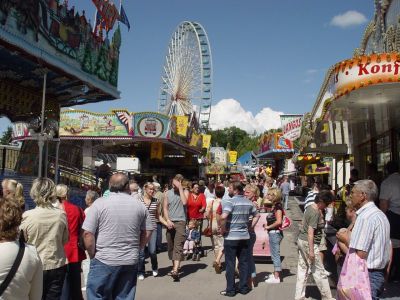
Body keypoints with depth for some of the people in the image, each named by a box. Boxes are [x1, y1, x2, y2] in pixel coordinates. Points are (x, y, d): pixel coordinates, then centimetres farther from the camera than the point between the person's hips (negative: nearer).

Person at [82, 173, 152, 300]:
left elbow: (88, 234, -10)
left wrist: (93, 256, 2)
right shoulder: (140, 206, 3)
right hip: (131, 262, 3)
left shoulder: (99, 203, -7)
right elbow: (143, 237, 10)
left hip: (104, 261, -3)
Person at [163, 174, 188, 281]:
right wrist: (167, 220, -7)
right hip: (170, 222, 4)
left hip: (180, 221, -4)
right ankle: (175, 265, 26)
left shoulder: (185, 192, 3)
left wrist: (180, 188, -13)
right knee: (170, 245, 10)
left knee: (178, 246, -13)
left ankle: (175, 270, -21)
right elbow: (165, 208, 8)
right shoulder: (168, 193, 10)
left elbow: (184, 202, -17)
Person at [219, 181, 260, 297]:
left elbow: (223, 217, -29)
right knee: (244, 263, 13)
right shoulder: (248, 202, 7)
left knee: (230, 264, 4)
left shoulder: (230, 201, -15)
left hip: (231, 237, -6)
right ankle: (244, 287, 20)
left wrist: (223, 229, -15)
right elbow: (257, 215, 18)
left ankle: (230, 290, 11)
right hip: (244, 236, 6)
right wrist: (250, 227, 14)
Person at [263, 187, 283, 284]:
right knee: (275, 254, 18)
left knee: (275, 254, -2)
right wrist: (267, 225, 6)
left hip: (275, 233, -10)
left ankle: (276, 278, 6)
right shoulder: (275, 206, 11)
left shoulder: (277, 206, -17)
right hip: (273, 233, 10)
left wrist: (268, 227, -15)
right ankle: (276, 274, 29)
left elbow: (278, 221, -25)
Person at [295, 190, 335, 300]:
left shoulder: (310, 207, 5)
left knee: (303, 270, 14)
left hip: (302, 240, 9)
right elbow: (310, 232, -25)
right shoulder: (316, 213, -22)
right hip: (309, 243, -9)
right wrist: (311, 251, -24)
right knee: (319, 271, 5)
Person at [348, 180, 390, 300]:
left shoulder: (365, 217, -19)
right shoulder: (381, 215, 13)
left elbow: (360, 255, -23)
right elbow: (389, 248, 17)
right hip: (380, 273, 10)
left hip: (368, 275, -10)